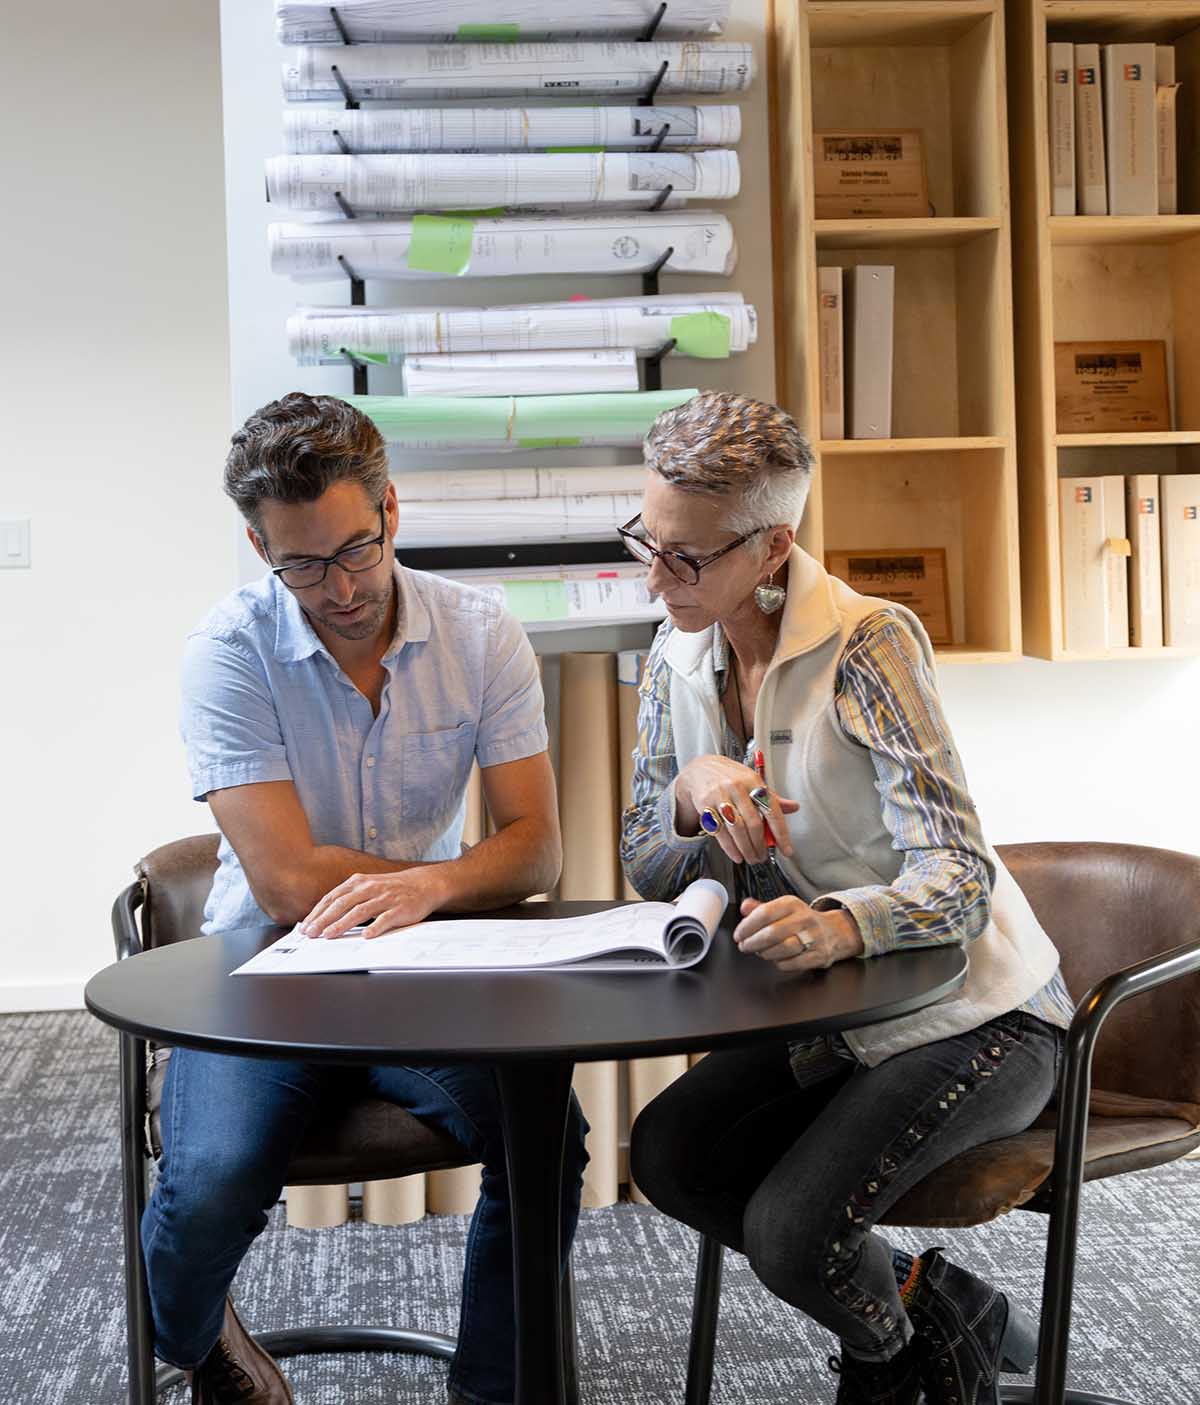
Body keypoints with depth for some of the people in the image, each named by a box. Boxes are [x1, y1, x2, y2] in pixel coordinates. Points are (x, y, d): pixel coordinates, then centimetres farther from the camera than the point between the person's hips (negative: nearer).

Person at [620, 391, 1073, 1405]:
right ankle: (923, 1304, 8)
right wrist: (692, 786, -19)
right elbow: (647, 868, 4)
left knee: (790, 1232, -22)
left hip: (974, 1016, -7)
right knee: (668, 1156, -14)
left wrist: (841, 926, -48)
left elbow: (956, 875, -27)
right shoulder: (678, 659, -1)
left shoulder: (869, 645, -21)